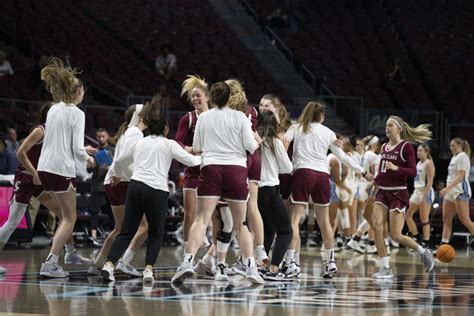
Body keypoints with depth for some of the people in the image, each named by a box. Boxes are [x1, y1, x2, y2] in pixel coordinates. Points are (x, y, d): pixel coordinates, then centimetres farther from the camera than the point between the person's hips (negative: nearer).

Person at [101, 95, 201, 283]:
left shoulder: (141, 143, 17)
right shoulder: (169, 144, 6)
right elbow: (191, 161, 11)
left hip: (135, 185, 3)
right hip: (156, 190, -3)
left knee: (127, 232, 5)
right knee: (156, 235, 11)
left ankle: (109, 264, -12)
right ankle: (148, 269, -6)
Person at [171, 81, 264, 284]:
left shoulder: (204, 117, 8)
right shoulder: (239, 117, 3)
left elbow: (196, 148, 13)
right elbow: (251, 146, 0)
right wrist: (257, 140, 22)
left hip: (210, 168, 0)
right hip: (236, 169, 0)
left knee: (201, 219, -7)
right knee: (241, 224, 10)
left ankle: (188, 262, -25)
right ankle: (250, 267, 1)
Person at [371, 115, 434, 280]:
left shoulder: (406, 146, -7)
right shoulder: (384, 147, 12)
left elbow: (413, 171, -14)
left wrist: (396, 168, -26)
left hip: (398, 194, -6)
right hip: (383, 192, 6)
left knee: (396, 235, -9)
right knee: (377, 226, -14)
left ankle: (424, 252, 17)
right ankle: (385, 268, -8)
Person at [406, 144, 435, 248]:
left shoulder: (428, 163, -11)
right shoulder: (419, 163, 14)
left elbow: (430, 182, -17)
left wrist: (424, 196, -22)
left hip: (426, 192, -9)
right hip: (417, 191, 9)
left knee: (424, 219, -6)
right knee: (408, 214, 6)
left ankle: (426, 242, 0)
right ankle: (417, 238, 13)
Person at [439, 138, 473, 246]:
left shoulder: (462, 156, -8)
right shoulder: (454, 157, 20)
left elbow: (460, 176, -17)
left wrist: (447, 188, -24)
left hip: (460, 192, -9)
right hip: (450, 192, 9)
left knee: (465, 220, -12)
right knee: (446, 220, 2)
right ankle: (444, 244, -1)